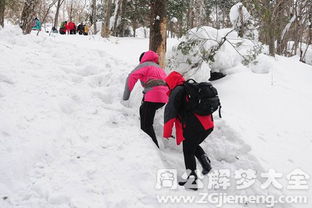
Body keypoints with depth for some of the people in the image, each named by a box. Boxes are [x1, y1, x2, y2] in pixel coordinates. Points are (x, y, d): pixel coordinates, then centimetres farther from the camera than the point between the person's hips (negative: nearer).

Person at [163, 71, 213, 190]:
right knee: (194, 146, 27)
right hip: (208, 125, 8)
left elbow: (170, 111, -9)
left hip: (194, 126, -8)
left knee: (188, 151, 6)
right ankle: (205, 162, 7)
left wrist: (167, 133, -4)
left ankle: (192, 178, 1)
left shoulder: (177, 91, -2)